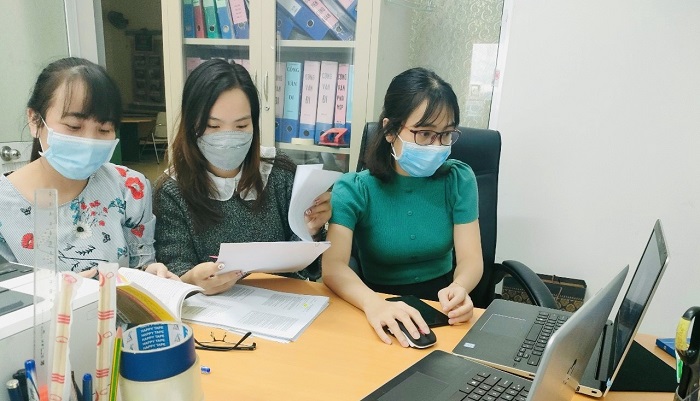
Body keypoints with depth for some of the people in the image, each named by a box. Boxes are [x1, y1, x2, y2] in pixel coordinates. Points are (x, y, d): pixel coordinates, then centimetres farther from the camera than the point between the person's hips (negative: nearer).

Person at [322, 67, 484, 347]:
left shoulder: (459, 180, -3)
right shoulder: (354, 189, -10)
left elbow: (471, 259, -8)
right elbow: (334, 266, -23)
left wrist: (458, 288, -32)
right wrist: (373, 303, -44)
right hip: (379, 311, -1)